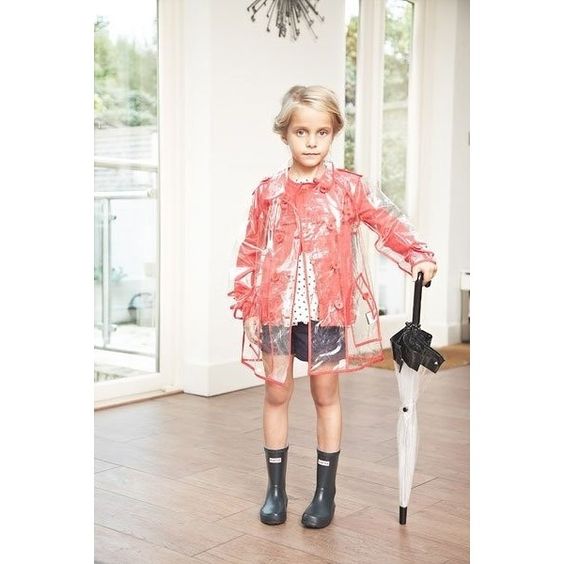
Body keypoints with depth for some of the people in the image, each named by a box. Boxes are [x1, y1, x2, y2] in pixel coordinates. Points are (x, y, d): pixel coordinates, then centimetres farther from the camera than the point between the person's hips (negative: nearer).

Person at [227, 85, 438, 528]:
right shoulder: (268, 192, 4)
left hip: (328, 307, -1)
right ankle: (276, 489, 23)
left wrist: (419, 256, -19)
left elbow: (389, 221, -4)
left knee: (326, 394, 8)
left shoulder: (349, 188, 0)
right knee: (277, 392, 8)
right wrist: (244, 294, 1)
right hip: (277, 305, 2)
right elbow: (251, 248, 7)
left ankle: (326, 493, 21)